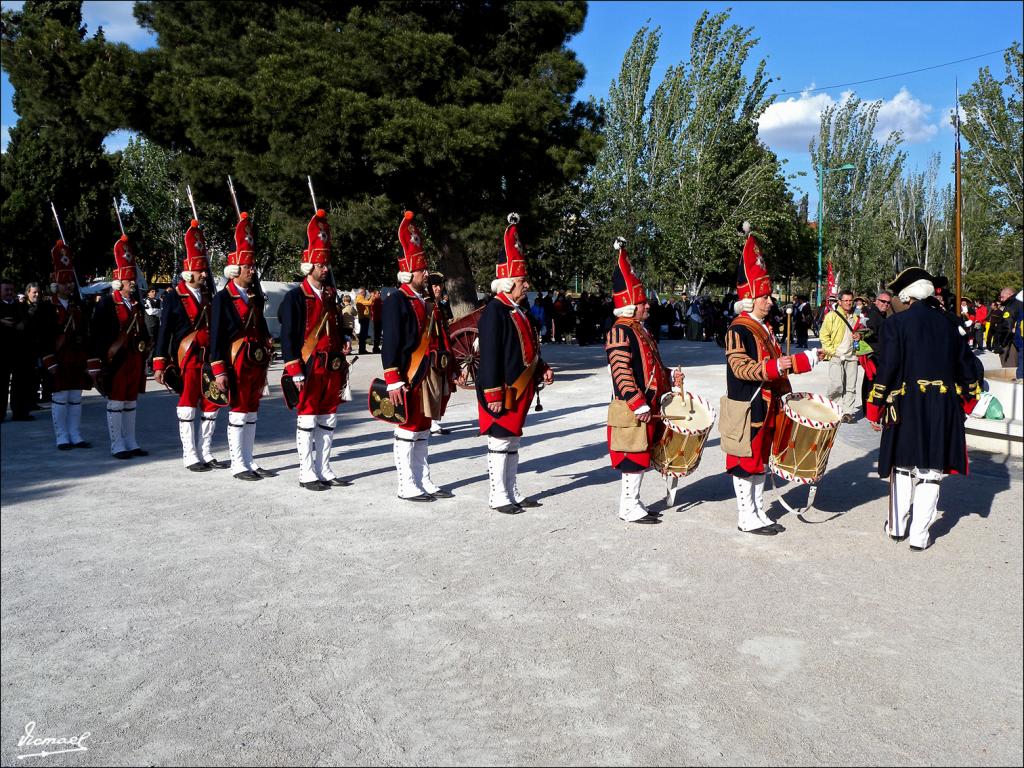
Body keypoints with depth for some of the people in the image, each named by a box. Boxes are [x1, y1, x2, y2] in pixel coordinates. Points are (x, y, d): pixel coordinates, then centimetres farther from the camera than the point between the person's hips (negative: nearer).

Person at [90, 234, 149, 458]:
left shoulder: (136, 303, 13)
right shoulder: (107, 303, -7)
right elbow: (96, 332, -11)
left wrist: (144, 349, 12)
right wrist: (105, 356, -14)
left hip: (135, 359, 6)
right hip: (116, 361, -6)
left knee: (131, 402, 12)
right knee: (115, 403, 1)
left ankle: (131, 443, 19)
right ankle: (117, 446, 7)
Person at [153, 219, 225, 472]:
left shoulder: (210, 295, 11)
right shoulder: (174, 297, -4)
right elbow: (164, 331, -5)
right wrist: (159, 365, -8)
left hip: (210, 359, 5)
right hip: (187, 359, -5)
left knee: (211, 407, 7)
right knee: (187, 407, 2)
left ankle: (206, 454, 17)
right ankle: (190, 456, 10)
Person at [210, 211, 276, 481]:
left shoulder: (254, 296, 13)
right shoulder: (223, 298, -7)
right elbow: (216, 336, -10)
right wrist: (219, 370, -14)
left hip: (256, 362, 7)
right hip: (237, 361, -7)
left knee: (252, 411, 11)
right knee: (238, 412, 0)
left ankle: (249, 461, 19)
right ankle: (238, 464, 7)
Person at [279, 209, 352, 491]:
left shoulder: (329, 295, 14)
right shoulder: (295, 297, -7)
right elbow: (288, 337, -11)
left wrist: (344, 342, 4)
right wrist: (296, 372, -16)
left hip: (332, 368, 7)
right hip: (309, 368, -7)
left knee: (327, 420, 11)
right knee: (307, 419, 0)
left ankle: (324, 470, 20)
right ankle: (307, 474, 8)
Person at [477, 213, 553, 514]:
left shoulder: (517, 310, 14)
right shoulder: (494, 311, -15)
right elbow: (490, 354, -19)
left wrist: (542, 369, 8)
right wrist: (493, 393, -21)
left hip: (520, 390, 10)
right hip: (503, 392, -9)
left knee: (513, 441, 16)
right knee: (500, 442, 0)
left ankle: (512, 492, 26)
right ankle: (498, 497, 9)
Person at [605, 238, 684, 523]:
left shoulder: (641, 331, 17)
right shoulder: (620, 332, -15)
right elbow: (621, 372, -22)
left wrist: (671, 377, 8)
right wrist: (639, 405, -24)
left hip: (649, 408, 10)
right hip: (632, 410, -10)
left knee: (641, 456, 15)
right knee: (634, 457, -3)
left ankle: (632, 503, 25)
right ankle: (630, 508, 7)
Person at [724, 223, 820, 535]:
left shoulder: (765, 327, 13)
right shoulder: (738, 329, -15)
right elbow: (739, 367, -23)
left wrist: (783, 394, 14)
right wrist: (774, 368, -32)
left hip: (768, 407, 9)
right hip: (747, 409, -9)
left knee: (761, 461, 15)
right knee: (745, 463, 0)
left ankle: (759, 512, 24)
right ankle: (747, 518, 9)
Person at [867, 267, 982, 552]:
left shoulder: (895, 323, -7)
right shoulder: (945, 323, 7)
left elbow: (887, 369, -12)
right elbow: (965, 362, 13)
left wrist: (875, 408, -6)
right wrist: (966, 400, 25)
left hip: (907, 406, -2)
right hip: (944, 408, 2)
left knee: (903, 465, 13)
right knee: (931, 470, 6)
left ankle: (897, 527, 21)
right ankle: (919, 536, 8)